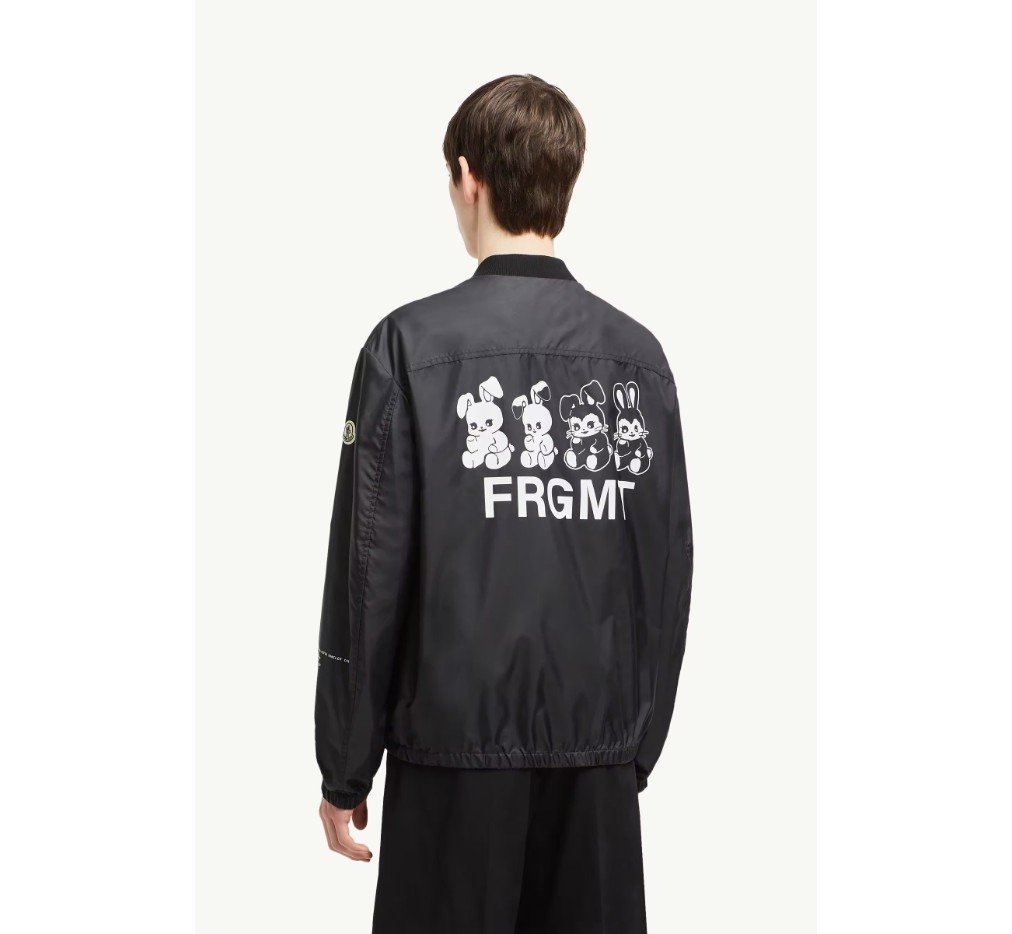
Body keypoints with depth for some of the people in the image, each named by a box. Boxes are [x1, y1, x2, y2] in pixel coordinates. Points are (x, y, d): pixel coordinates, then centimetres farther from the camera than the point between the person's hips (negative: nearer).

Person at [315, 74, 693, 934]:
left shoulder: (412, 345, -9)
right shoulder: (637, 355, 1)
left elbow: (369, 573, -8)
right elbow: (671, 572, 4)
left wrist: (345, 771, 1)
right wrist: (639, 747, 15)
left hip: (458, 741, -3)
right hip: (600, 747, 3)